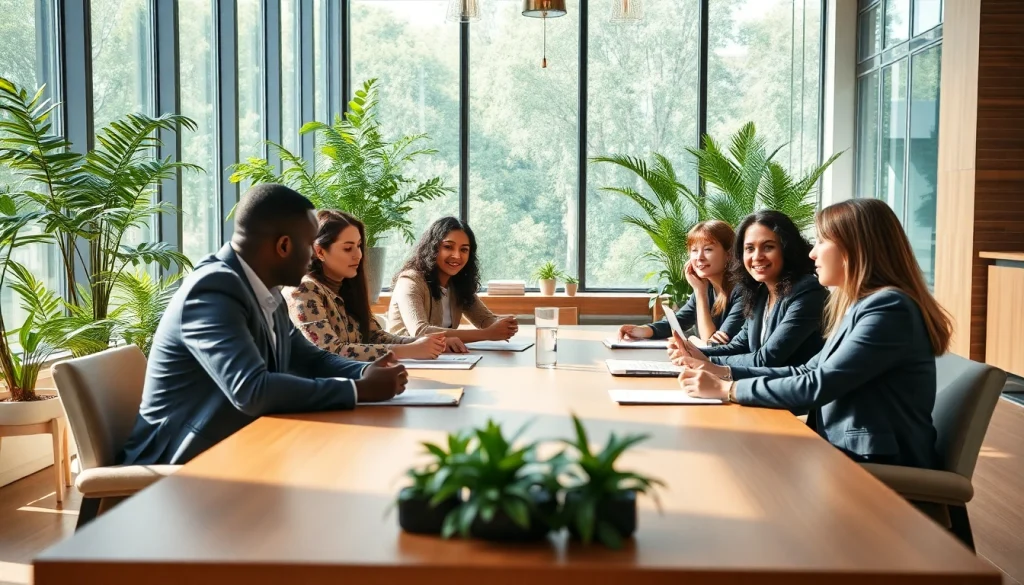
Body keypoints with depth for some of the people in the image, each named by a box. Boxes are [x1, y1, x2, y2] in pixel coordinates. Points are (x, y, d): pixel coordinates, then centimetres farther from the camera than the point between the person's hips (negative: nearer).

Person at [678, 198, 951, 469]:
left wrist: (726, 389, -15)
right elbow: (808, 373, 14)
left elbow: (817, 387, -22)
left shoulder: (889, 308, -18)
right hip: (846, 453, 8)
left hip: (884, 467, -8)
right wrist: (724, 372, 6)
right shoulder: (860, 305, 12)